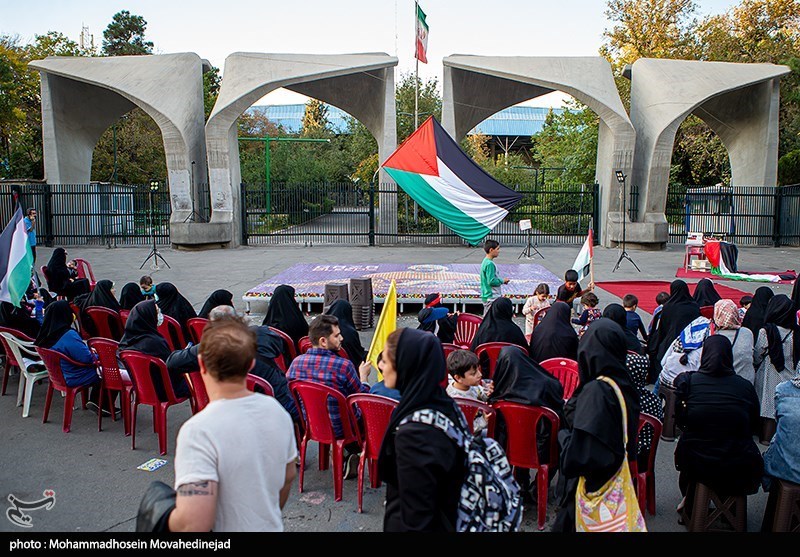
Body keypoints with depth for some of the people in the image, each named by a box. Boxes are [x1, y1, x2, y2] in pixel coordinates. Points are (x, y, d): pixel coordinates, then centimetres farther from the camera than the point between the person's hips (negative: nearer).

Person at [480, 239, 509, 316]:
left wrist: (501, 280, 11)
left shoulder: (486, 262, 13)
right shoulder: (490, 264, -18)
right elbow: (491, 281, -23)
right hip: (492, 298, -10)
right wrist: (502, 281, -9)